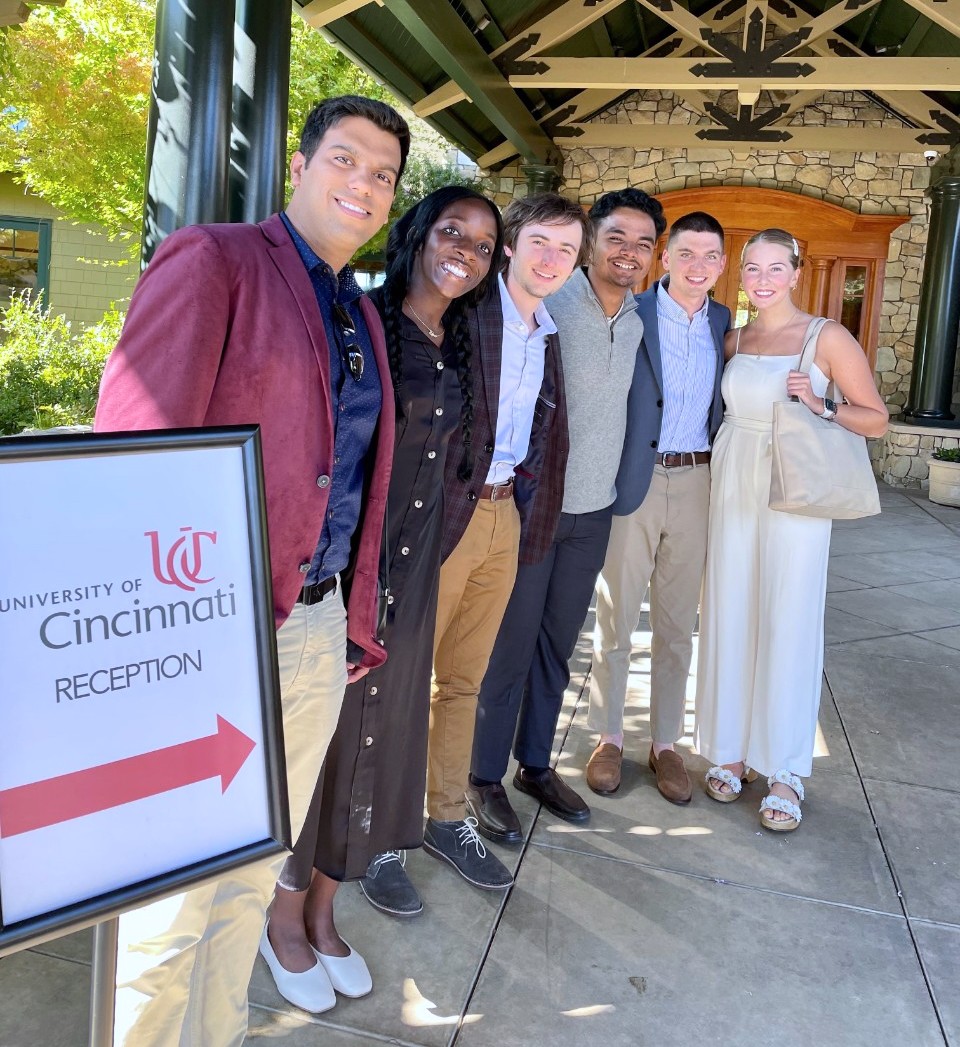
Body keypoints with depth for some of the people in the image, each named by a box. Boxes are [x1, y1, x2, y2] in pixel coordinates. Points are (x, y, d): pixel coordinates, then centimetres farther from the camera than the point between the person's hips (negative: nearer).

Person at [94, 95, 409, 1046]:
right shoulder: (213, 263, -7)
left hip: (318, 635, 7)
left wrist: (356, 623, 13)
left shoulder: (360, 317, 16)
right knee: (171, 907, 6)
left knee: (251, 882, 21)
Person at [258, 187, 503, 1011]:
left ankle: (323, 912, 33)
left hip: (413, 564, 7)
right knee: (317, 726, 5)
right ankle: (285, 921, 28)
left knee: (379, 725, 13)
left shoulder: (460, 346, 11)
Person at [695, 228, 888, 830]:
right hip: (734, 486, 4)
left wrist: (820, 406, -18)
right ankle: (732, 748, 23)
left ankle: (786, 770, 14)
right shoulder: (733, 340, 9)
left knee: (788, 623, 0)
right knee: (730, 616, 7)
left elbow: (876, 419, -2)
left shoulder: (828, 338, -4)